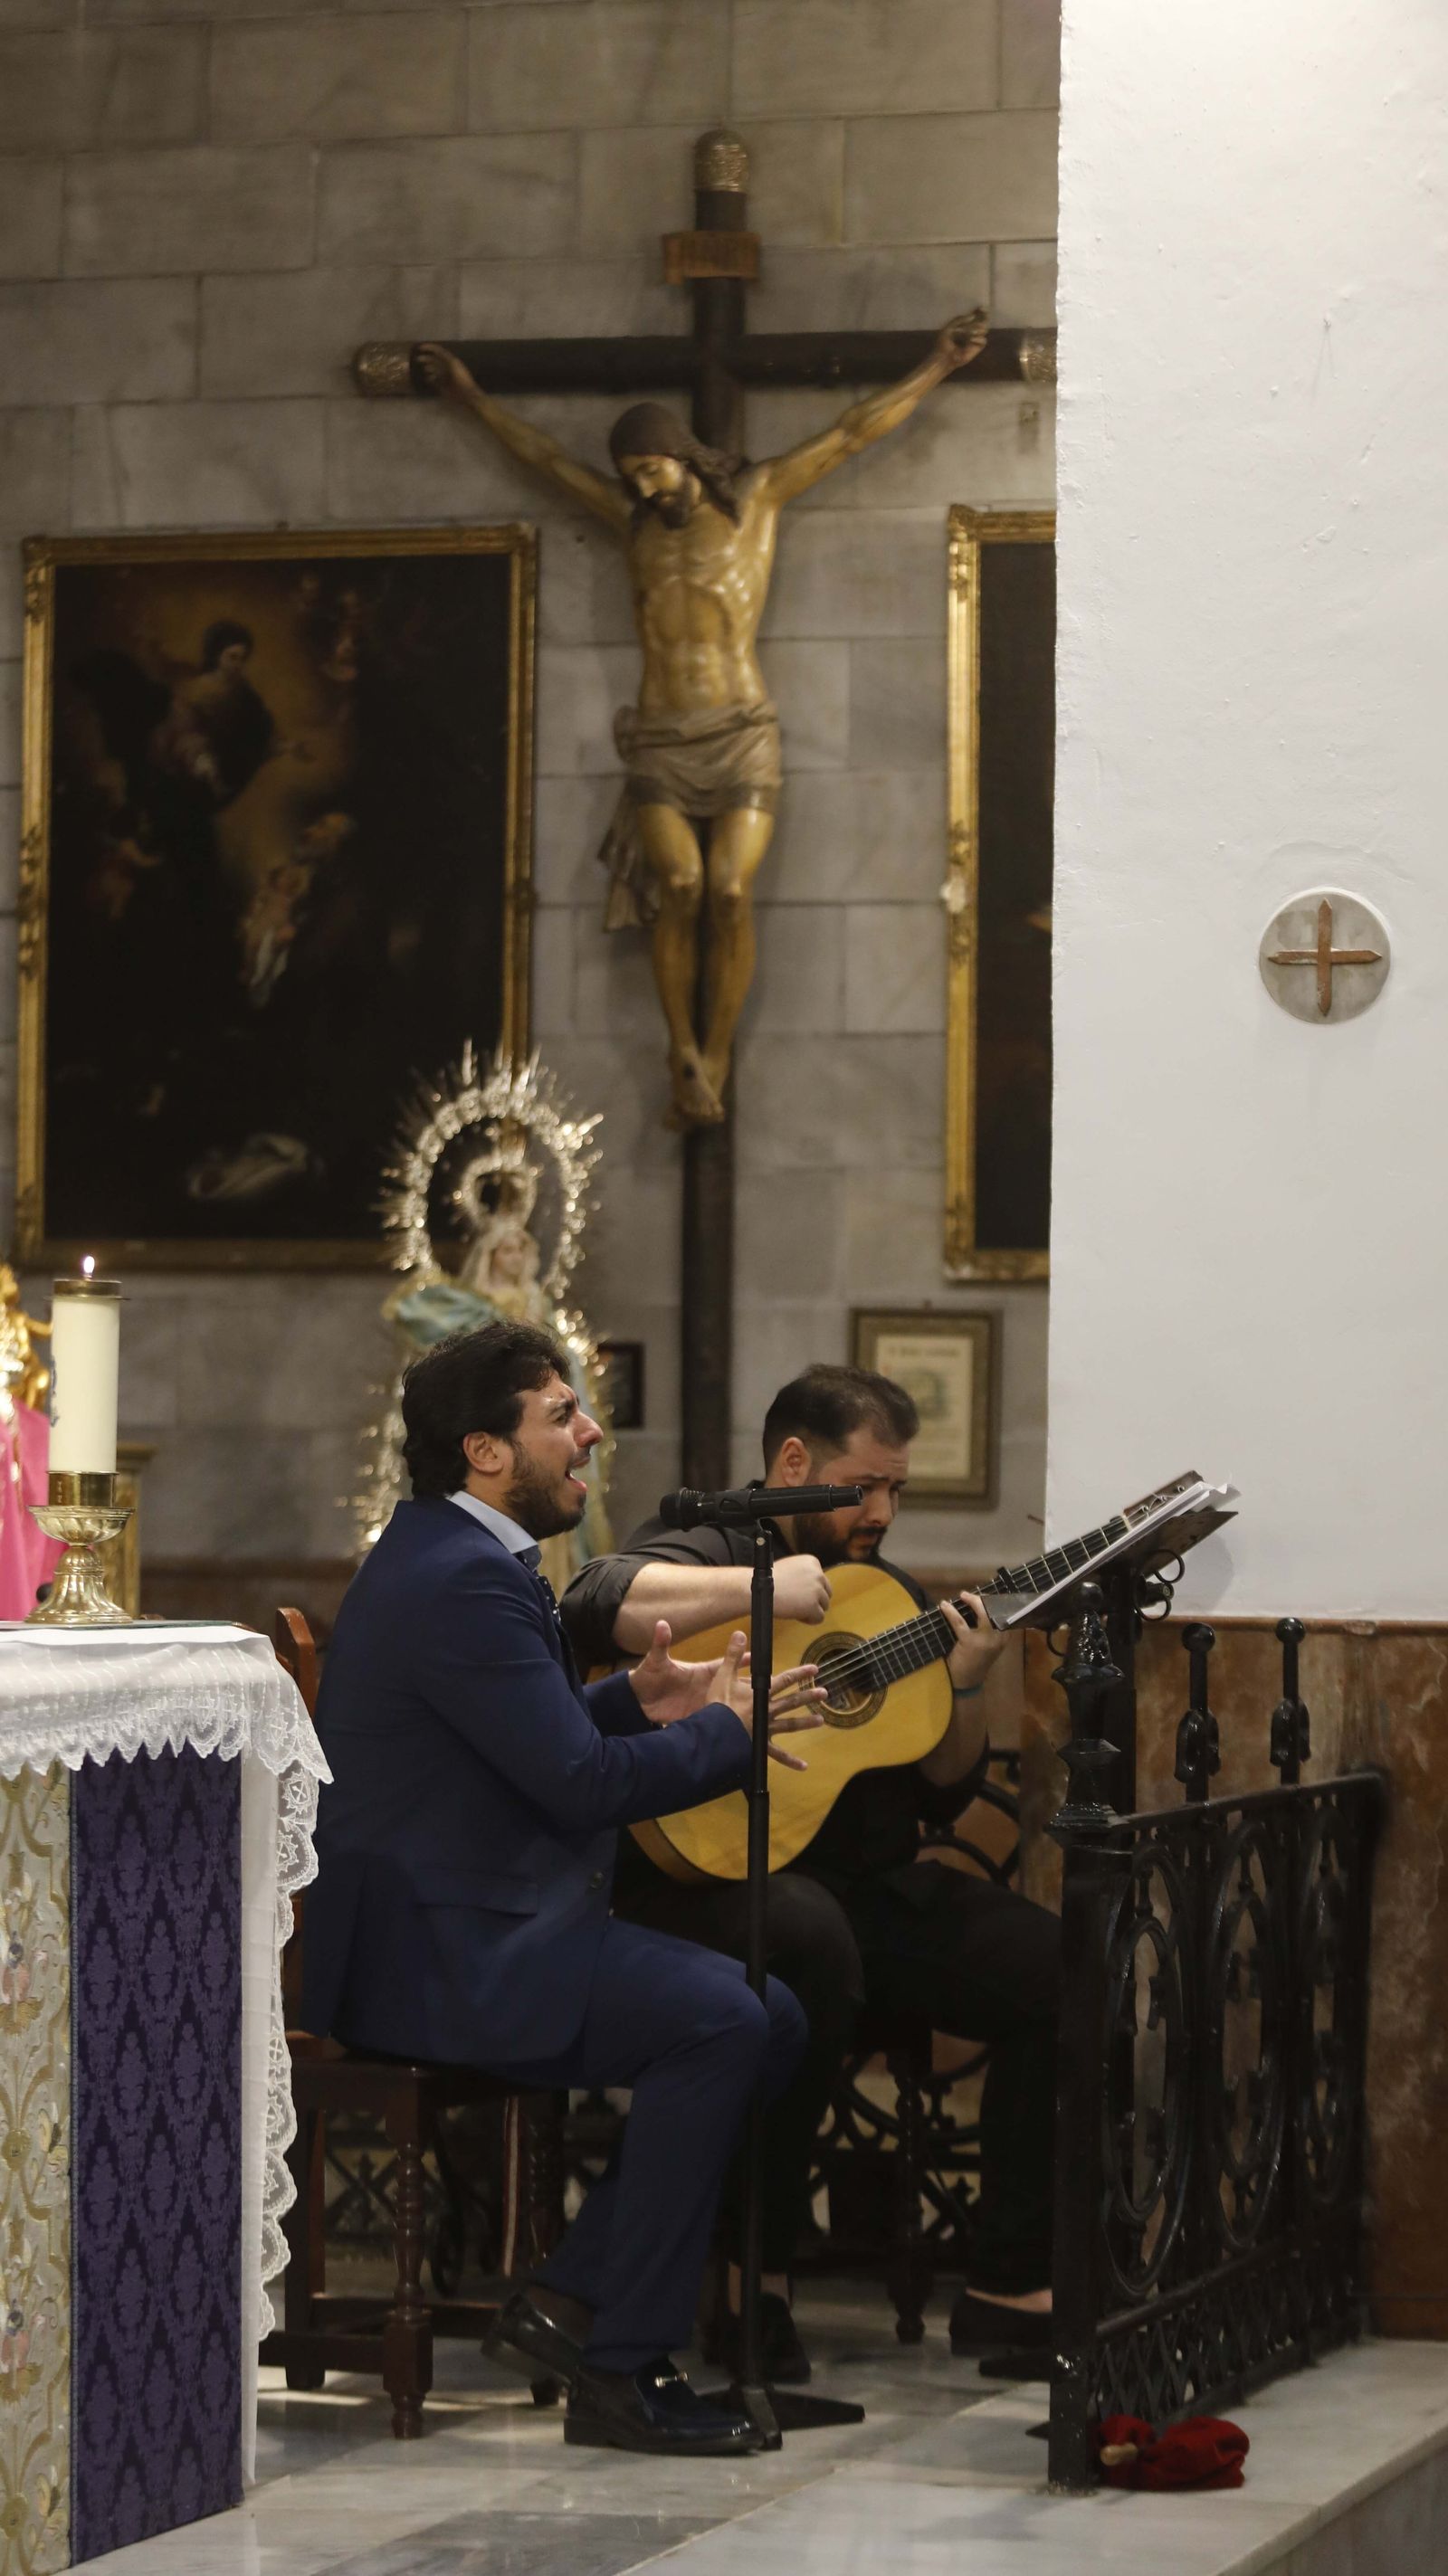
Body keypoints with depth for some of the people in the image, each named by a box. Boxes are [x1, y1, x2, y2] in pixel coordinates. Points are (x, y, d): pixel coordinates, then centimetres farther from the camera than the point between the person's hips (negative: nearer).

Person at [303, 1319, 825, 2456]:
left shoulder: (453, 1556, 17)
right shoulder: (463, 1580, -18)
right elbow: (580, 1782, -22)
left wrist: (636, 1701, 7)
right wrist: (724, 1729, -8)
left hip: (472, 1930, 11)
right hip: (439, 1955, -11)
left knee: (771, 2019, 5)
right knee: (720, 2018, -25)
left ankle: (572, 2298, 6)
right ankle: (623, 2369, -19)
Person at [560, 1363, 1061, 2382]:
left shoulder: (886, 1592, 20)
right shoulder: (706, 1546, -1)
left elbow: (943, 1796, 18)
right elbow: (594, 1604, -26)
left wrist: (964, 1685, -1)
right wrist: (760, 1590, -25)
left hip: (871, 1881, 7)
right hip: (719, 1877, -7)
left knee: (1055, 1969, -11)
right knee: (811, 1940, -39)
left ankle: (1010, 2288, -3)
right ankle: (755, 2275, -25)